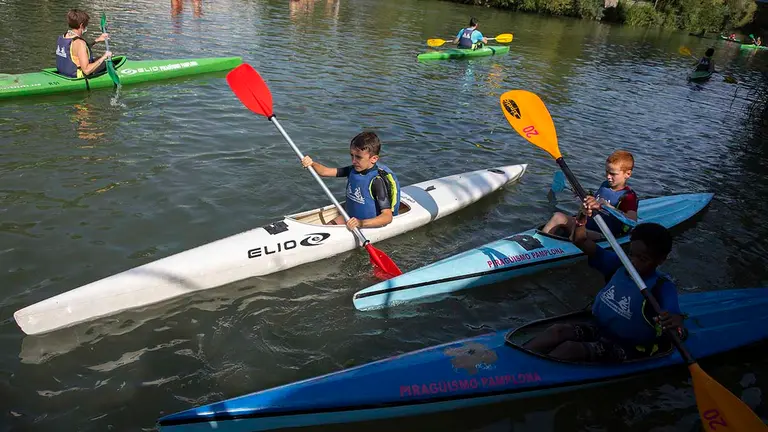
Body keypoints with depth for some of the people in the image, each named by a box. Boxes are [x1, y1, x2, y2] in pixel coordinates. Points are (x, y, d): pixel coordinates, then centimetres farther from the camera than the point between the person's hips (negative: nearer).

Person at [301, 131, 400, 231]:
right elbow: (325, 172, 1)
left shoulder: (377, 180, -26)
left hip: (369, 225, -7)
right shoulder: (353, 170, -3)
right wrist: (312, 164, -21)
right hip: (350, 217, 8)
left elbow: (388, 216, -32)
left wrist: (361, 223, -46)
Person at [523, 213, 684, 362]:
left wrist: (674, 322, -59)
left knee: (571, 348, -29)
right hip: (598, 328, 6)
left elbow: (674, 316, -34)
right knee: (558, 330, -21)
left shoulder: (663, 288, -17)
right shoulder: (620, 264, -2)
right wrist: (584, 215, -23)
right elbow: (580, 241, -4)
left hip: (626, 348, -6)